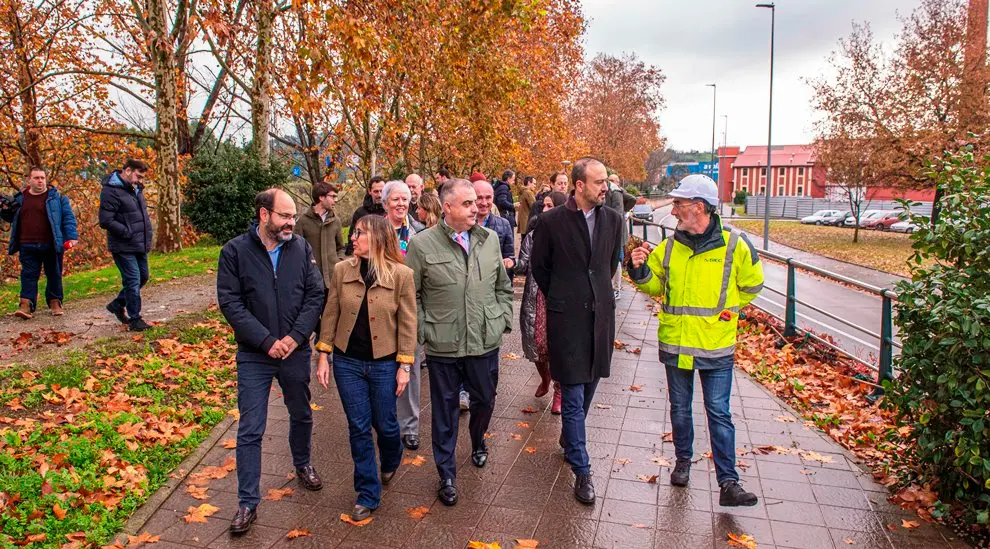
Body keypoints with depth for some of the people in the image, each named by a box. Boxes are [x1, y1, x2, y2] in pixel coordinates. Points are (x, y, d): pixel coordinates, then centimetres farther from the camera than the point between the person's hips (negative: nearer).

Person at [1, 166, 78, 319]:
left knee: (54, 275, 7)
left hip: (51, 246, -2)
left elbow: (68, 217, -3)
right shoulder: (20, 198, 10)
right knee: (28, 275, 0)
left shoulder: (56, 197, 1)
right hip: (27, 246, 2)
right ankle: (26, 305, -2)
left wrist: (72, 236, -13)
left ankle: (55, 303, 19)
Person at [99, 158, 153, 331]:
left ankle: (117, 305, 33)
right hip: (123, 247, -9)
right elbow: (105, 221, -20)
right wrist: (129, 233, -20)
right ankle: (135, 320, 3)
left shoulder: (136, 189, 12)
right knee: (133, 280, -6)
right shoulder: (111, 191, -15)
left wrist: (148, 236, 11)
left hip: (139, 245, 9)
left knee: (142, 277, 16)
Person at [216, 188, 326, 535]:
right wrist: (267, 341, -17)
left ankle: (302, 465, 46)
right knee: (250, 430, 2)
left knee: (301, 415, 20)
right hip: (254, 356, -2)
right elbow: (230, 302, -12)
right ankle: (248, 502, 15)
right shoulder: (235, 251, -9)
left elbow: (315, 295, -3)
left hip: (296, 351, 3)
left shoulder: (301, 248, -3)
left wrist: (295, 337, -14)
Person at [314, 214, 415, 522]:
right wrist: (323, 356, 2)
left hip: (384, 364, -2)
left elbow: (407, 323, -7)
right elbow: (330, 315, 3)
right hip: (347, 362, 2)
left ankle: (390, 463, 47)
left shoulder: (401, 275, -11)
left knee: (384, 424, 12)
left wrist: (404, 366, -7)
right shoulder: (342, 270, -4)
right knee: (358, 427, 9)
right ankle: (368, 494, 24)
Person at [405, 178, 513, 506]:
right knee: (445, 411, 9)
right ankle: (446, 475, 25)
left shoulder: (490, 239, 3)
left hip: (485, 342, 3)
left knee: (485, 400, 18)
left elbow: (503, 287, 13)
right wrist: (422, 332, -5)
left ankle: (478, 443, 50)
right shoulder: (422, 244, -8)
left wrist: (503, 321, 7)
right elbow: (411, 295, -2)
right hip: (443, 345, -3)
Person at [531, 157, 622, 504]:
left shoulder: (612, 220, 3)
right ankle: (581, 470, 9)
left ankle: (569, 438, 41)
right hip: (567, 318, -4)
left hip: (601, 315, 4)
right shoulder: (551, 222, -9)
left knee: (588, 388, 16)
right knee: (573, 396, -1)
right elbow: (539, 267, 4)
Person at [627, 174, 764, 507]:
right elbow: (654, 284, 11)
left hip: (716, 346, -3)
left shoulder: (734, 246, -8)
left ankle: (728, 483, 6)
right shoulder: (669, 247, 1)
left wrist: (725, 309, 4)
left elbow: (752, 284, 8)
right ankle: (683, 461, 35)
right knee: (680, 409, 16)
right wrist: (640, 269, -8)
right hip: (675, 343, 3)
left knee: (719, 414, 0)